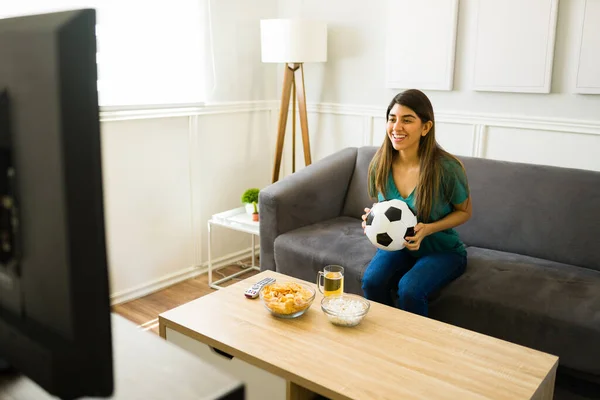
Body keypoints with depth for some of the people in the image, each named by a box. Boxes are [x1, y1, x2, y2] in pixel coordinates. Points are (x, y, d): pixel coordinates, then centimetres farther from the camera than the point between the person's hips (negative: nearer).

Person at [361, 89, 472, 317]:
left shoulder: (447, 168, -22)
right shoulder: (380, 164, -9)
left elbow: (464, 211, -6)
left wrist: (428, 229, -22)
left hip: (442, 250, -3)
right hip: (397, 244, 4)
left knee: (409, 289, -30)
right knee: (371, 281, -24)